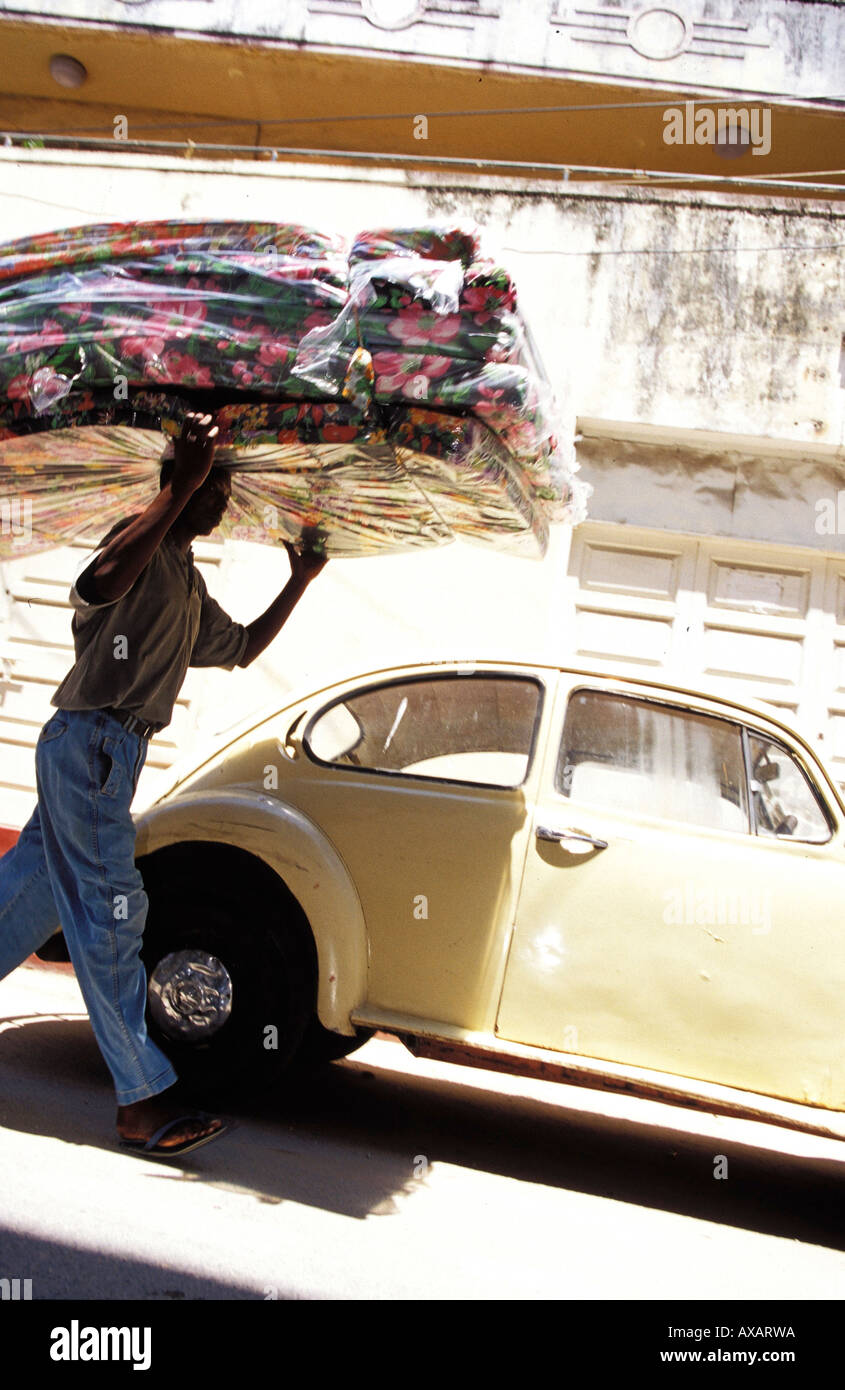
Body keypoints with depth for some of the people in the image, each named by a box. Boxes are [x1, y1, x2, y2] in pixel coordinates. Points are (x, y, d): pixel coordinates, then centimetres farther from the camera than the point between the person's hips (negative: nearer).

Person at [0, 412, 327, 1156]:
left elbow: (242, 648, 32)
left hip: (114, 752, 10)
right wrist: (180, 485, -35)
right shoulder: (139, 546, -9)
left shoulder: (190, 586, 21)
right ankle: (144, 1101, -7)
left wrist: (300, 583, 24)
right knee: (111, 911, -9)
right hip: (89, 740, -10)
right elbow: (98, 584, -33)